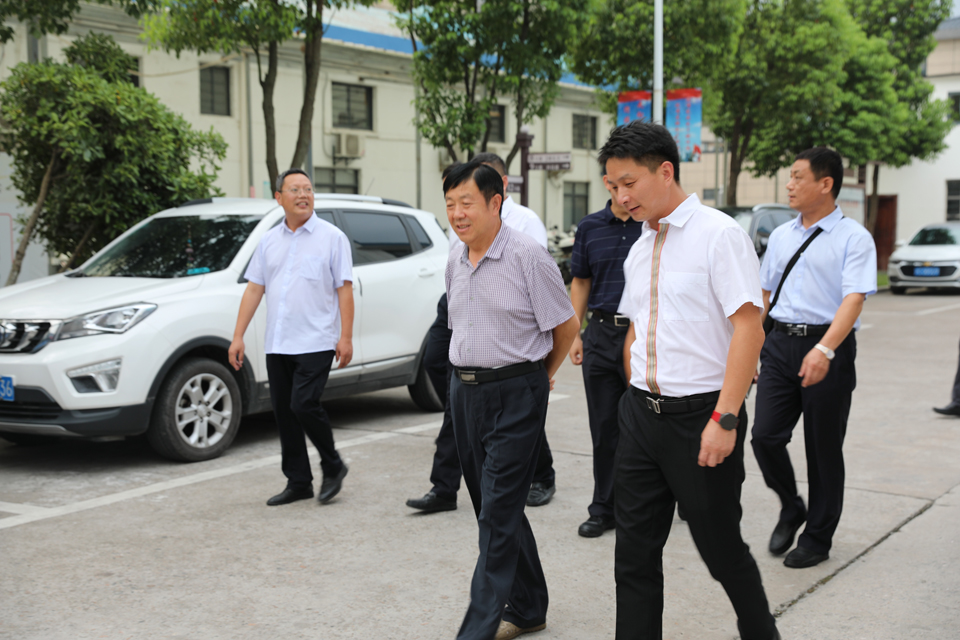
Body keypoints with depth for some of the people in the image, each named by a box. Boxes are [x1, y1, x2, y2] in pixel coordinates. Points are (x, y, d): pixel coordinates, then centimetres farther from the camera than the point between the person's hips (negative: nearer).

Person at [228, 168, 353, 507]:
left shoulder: (332, 237, 0)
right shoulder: (269, 241, 13)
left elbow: (345, 289, -4)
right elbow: (254, 289, 12)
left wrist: (346, 337, -12)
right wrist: (238, 336, 5)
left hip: (315, 342, -5)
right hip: (277, 345, 5)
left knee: (304, 405, -14)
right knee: (283, 413, 7)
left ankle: (333, 466, 8)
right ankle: (298, 482, 18)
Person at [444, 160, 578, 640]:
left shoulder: (527, 255, -12)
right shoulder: (454, 261, 9)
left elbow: (566, 325, -5)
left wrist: (540, 378, 7)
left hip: (515, 395, -7)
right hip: (463, 390, 8)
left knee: (497, 514, -8)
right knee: (492, 508, 14)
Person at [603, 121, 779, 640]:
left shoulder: (719, 234, -11)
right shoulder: (638, 249, 12)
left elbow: (748, 327, -17)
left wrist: (724, 418, -22)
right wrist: (636, 395, 16)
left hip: (700, 416, -6)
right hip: (641, 414, 6)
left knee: (721, 548, 8)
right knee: (635, 551, 7)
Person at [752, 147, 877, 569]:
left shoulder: (853, 237, -6)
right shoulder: (781, 236, 12)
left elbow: (854, 298, -18)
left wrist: (824, 350, -31)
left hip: (828, 348, -5)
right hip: (780, 344, 5)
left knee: (823, 450, 5)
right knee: (765, 435, -5)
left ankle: (818, 538, 21)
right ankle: (790, 508, 23)